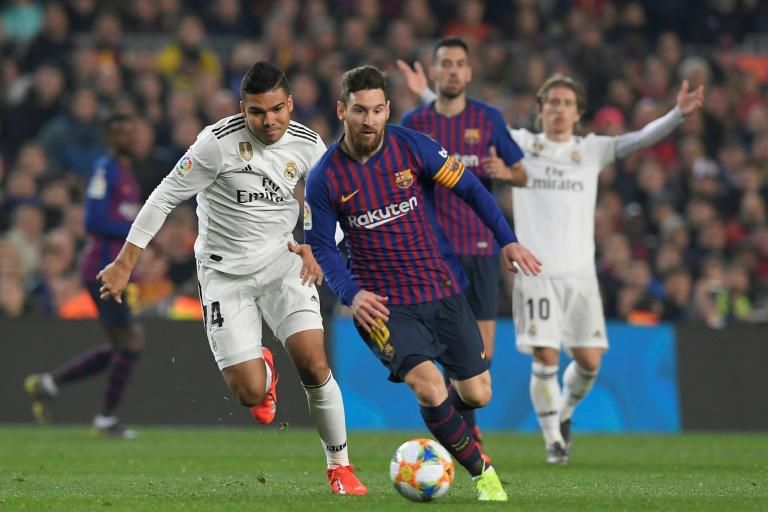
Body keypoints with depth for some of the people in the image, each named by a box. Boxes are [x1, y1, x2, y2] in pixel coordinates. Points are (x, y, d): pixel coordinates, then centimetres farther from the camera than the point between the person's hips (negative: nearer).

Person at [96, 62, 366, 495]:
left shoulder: (308, 145, -4)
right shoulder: (218, 142, -17)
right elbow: (166, 198, -10)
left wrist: (311, 245, -8)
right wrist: (125, 264, -10)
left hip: (282, 261, 2)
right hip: (225, 273, -2)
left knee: (314, 364, -16)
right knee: (250, 394, -10)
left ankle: (340, 466, 3)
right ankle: (263, 370, 31)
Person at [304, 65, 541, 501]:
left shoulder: (411, 147, -7)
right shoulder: (325, 178, -8)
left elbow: (469, 187, 2)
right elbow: (321, 245, 0)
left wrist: (508, 240, -7)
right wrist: (352, 294, -16)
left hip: (443, 289, 2)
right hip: (382, 303, -2)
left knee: (477, 394, 4)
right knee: (430, 388, -23)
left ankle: (444, 421, 42)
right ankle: (482, 471, -1)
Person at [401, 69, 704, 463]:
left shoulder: (592, 150, 8)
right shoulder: (520, 145, 4)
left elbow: (642, 138, -3)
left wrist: (678, 114, -19)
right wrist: (427, 95, -9)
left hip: (580, 272, 2)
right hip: (536, 272, -2)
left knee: (589, 360, 0)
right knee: (546, 359, -8)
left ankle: (564, 412, 30)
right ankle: (553, 439, 8)